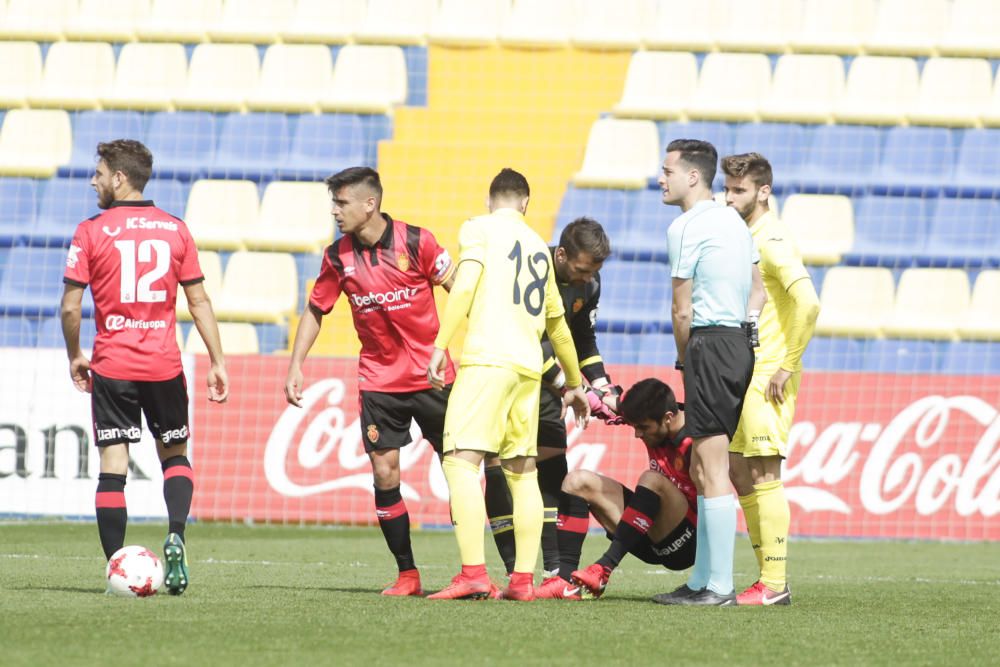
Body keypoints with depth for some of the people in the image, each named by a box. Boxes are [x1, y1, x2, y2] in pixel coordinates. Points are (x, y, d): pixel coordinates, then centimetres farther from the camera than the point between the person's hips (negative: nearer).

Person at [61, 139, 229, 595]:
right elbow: (199, 301, 4)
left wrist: (75, 357, 10)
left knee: (113, 464, 1)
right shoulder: (175, 230, 4)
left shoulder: (91, 233, -5)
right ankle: (175, 536, -8)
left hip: (111, 367, -2)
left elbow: (70, 307, -6)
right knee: (175, 455, 17)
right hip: (164, 365, 2)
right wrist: (216, 361, 9)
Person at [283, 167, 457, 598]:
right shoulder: (338, 257, -1)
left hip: (432, 375, -2)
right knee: (384, 473, -6)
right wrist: (296, 365, 3)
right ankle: (407, 575, 3)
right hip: (379, 380, 2)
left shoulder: (415, 242, -10)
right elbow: (315, 311, 11)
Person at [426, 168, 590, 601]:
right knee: (522, 471, 11)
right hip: (529, 366, 6)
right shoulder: (538, 246, 23)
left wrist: (440, 347, -11)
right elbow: (557, 324, 30)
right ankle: (523, 579, 7)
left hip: (488, 358, -6)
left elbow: (464, 287, -11)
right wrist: (574, 384, 40)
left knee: (461, 461, -11)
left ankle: (473, 574, -23)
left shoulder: (479, 229, 5)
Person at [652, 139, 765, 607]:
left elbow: (682, 311, -10)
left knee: (712, 472, -9)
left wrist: (685, 362, 3)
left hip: (709, 343, -10)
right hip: (741, 341, 10)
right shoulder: (733, 221, 17)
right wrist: (743, 334, 15)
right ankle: (702, 581, 15)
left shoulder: (685, 227, -11)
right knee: (701, 470, 14)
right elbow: (758, 290, 20)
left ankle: (719, 586, -10)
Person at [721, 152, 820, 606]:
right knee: (739, 471, 10)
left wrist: (787, 366, -21)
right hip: (743, 375, 10)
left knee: (763, 474, -10)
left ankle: (774, 584, -11)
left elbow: (807, 303, -23)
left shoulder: (772, 239, -13)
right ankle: (768, 576, 14)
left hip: (768, 375, -10)